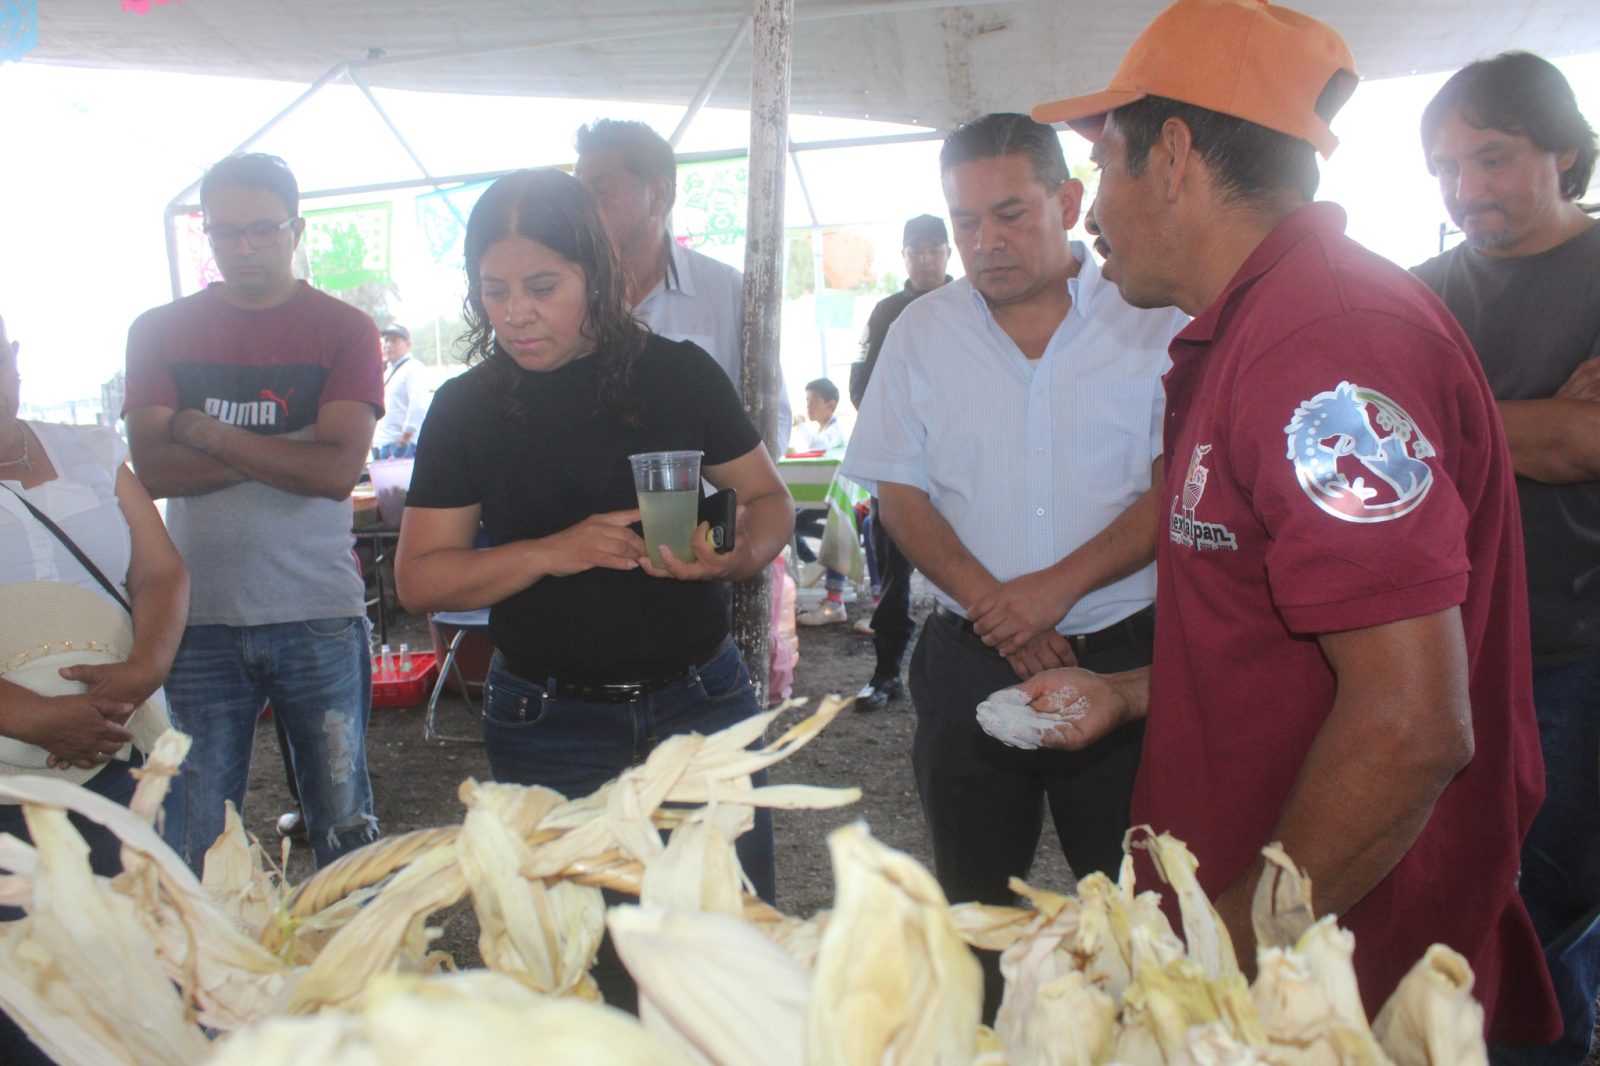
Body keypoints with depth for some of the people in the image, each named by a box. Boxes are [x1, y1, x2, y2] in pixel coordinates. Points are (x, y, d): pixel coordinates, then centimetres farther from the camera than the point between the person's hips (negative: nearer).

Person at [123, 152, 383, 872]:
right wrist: (285, 449, -12)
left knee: (344, 826, 6)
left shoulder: (344, 330, 2)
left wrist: (207, 434, -9)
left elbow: (339, 469, -10)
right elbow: (151, 469, -4)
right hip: (199, 617, 2)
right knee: (199, 844, 8)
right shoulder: (160, 332, 9)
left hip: (318, 615, -2)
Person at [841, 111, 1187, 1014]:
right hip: (970, 662, 2)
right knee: (973, 904, 15)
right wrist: (989, 604, -10)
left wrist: (1055, 588, -17)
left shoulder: (1153, 321, -2)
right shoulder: (923, 333, 5)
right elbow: (900, 492, 3)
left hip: (1121, 658, -2)